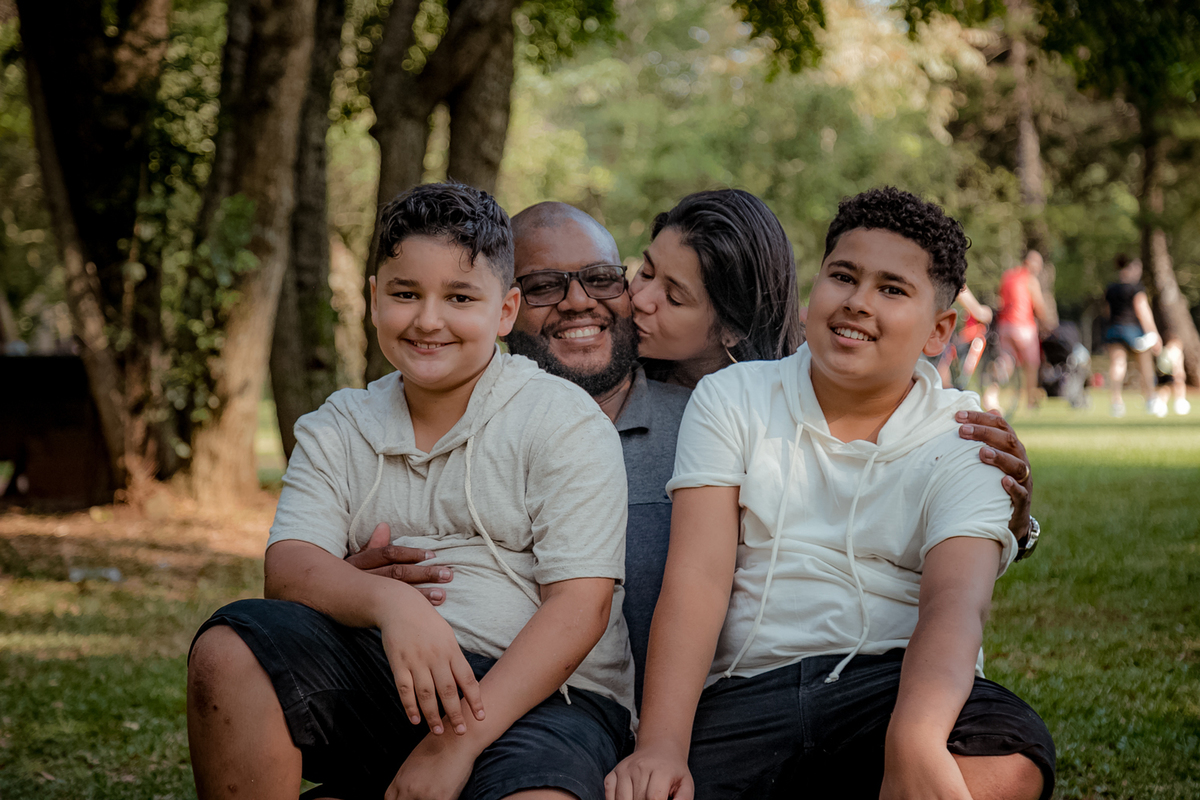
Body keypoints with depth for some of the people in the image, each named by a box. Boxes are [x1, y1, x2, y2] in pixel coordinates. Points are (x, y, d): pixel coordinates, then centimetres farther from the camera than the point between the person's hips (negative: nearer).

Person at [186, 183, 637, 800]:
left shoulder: (565, 420, 0)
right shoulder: (335, 431, 14)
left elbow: (580, 606, -9)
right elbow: (289, 567, -2)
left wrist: (459, 741, -19)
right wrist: (387, 600, -26)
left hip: (540, 692, -4)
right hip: (388, 680, 4)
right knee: (231, 650, -21)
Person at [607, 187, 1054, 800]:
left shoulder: (966, 442, 6)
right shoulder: (731, 399, 10)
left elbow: (954, 602, -12)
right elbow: (696, 578, -3)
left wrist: (915, 737, -35)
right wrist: (661, 748, -19)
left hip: (898, 682, 1)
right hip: (745, 696, 0)